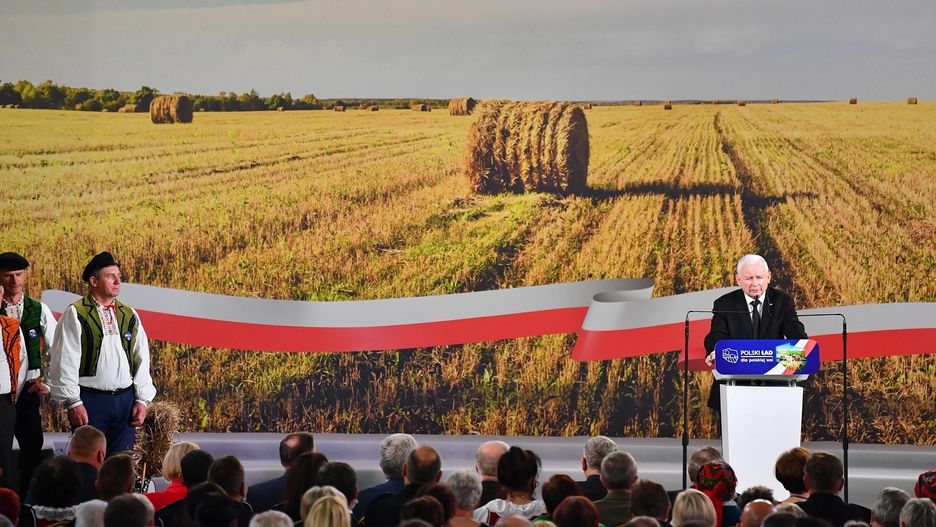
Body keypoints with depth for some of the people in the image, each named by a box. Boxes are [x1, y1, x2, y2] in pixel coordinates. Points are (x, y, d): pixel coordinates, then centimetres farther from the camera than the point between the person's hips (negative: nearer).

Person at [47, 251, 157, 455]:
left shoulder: (129, 315, 12)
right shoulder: (75, 315, -3)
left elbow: (142, 360, 13)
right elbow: (64, 362, -6)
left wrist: (142, 400, 5)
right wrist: (73, 403, -10)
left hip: (125, 399, 4)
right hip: (90, 400, -4)